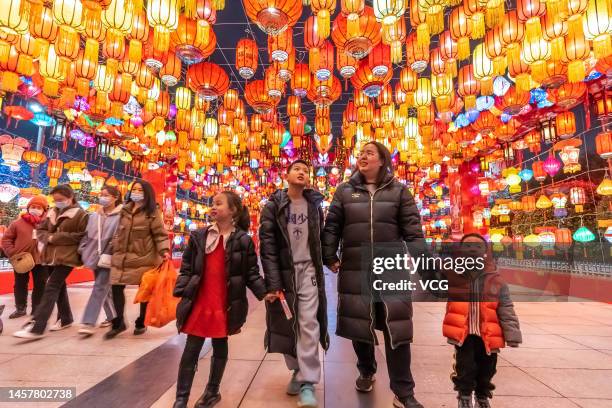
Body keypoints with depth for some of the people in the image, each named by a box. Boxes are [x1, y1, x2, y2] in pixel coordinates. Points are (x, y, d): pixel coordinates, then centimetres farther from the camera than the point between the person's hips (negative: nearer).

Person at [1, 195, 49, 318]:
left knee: (40, 286, 9)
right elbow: (6, 239, 3)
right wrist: (12, 253, -8)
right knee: (20, 285, 14)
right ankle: (20, 308, 31)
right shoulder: (18, 223, -1)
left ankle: (37, 309, 23)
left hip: (40, 260, -1)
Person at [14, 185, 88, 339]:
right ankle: (65, 319, 29)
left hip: (66, 257, -8)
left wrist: (56, 237, -16)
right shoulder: (52, 212, 14)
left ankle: (36, 328, -10)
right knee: (59, 287, 16)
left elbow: (82, 236, -14)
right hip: (51, 256, 8)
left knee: (51, 288, -11)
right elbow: (40, 230, 18)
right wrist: (48, 237, -5)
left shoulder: (80, 214, -9)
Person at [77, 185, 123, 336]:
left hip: (109, 258, -7)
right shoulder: (94, 216, 12)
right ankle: (113, 317, 30)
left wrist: (109, 255, -20)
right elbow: (87, 235, 16)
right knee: (105, 289, 15)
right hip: (95, 256, 7)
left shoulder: (120, 216, -10)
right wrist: (82, 251, 10)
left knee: (100, 288, -9)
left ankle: (88, 323, -5)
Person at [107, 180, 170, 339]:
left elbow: (160, 234, -10)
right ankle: (119, 323, 21)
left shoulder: (152, 213, -6)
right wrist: (114, 250, 18)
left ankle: (141, 323, 25)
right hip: (121, 257, 5)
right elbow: (119, 233, 20)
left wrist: (164, 251, -24)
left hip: (143, 258, -5)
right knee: (116, 287, 2)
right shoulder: (125, 210, 12)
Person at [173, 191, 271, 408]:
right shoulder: (198, 236, 2)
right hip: (198, 302, 2)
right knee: (191, 349, 8)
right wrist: (180, 292, -5)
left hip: (226, 304, -1)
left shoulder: (243, 240, -5)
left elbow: (251, 273, -3)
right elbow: (186, 268, 5)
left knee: (220, 346, 16)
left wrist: (264, 292, -14)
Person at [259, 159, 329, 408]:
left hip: (308, 270, 1)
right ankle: (297, 370, 30)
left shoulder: (314, 204, 6)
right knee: (288, 324, 9)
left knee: (308, 324, -5)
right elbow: (266, 244, -8)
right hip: (283, 272, -1)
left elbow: (320, 238, 12)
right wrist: (273, 282, -14)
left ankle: (307, 382, 4)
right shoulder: (273, 205, -3)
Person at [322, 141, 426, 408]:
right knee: (358, 324, 12)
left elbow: (412, 227, 2)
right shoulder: (344, 191, 6)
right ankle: (366, 373, 38)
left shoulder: (398, 191, 5)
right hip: (355, 269, 1)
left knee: (396, 328, 2)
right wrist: (329, 257, -1)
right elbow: (332, 226, 4)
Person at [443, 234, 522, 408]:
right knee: (465, 367, 2)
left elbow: (507, 311, -1)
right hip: (463, 334, -2)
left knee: (486, 369, 18)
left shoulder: (496, 282, -2)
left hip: (487, 336, 2)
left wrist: (512, 334, -7)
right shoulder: (454, 276, -4)